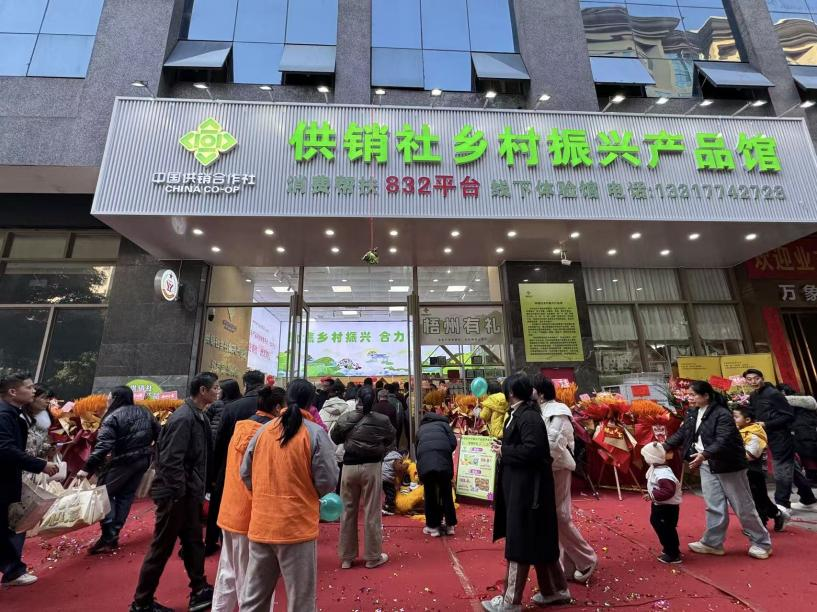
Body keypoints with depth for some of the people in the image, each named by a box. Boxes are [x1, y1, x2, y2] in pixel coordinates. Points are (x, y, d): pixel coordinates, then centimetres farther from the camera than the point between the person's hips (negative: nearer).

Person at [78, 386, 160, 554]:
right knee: (126, 495, 15)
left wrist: (87, 469, -21)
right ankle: (114, 534, 20)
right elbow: (159, 434, 11)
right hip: (144, 460, 7)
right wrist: (148, 452, 24)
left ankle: (108, 537, -1)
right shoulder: (145, 412, 9)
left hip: (124, 462, -7)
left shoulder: (113, 417, -11)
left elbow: (103, 446, -21)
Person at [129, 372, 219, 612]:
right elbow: (171, 461, -24)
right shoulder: (183, 418, -23)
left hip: (190, 493, 9)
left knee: (193, 542, 17)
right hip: (176, 494, -9)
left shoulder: (199, 416, 5)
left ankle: (200, 592, 30)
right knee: (162, 547, 8)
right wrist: (179, 494, -18)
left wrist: (197, 491, 13)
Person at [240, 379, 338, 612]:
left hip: (261, 523, 5)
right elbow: (327, 482, -12)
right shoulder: (315, 433, -13)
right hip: (297, 525, -5)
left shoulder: (263, 430, 0)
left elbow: (245, 473, 8)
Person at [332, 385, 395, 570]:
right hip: (372, 466, -2)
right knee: (372, 513, 9)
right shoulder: (382, 420, -10)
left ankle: (346, 557, 26)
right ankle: (373, 557, 20)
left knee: (348, 511, 14)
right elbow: (391, 440, 4)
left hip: (349, 466, 2)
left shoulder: (345, 419, -7)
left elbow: (335, 438, 7)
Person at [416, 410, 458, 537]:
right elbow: (453, 443, 10)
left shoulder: (421, 429, 35)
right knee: (446, 492, 16)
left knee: (429, 493, 16)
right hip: (443, 458, -1)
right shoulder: (443, 423, 28)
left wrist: (420, 475, 44)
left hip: (424, 459, 1)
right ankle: (450, 524, 24)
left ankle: (432, 526, 22)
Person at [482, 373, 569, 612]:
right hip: (521, 486, 10)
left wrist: (503, 451, -18)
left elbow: (532, 450, -28)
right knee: (538, 541, 20)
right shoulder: (518, 414, 9)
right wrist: (502, 445, -1)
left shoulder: (528, 417, -20)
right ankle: (555, 590, 36)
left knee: (520, 543, 2)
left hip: (527, 489, -10)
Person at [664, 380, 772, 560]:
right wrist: (664, 447, -3)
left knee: (743, 507, 8)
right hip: (707, 466, 6)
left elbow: (723, 441, -29)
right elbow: (681, 434, 7)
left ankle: (761, 543, 27)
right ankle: (712, 543, 20)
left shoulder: (722, 414, -20)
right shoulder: (692, 414, 3)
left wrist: (704, 454, -41)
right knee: (714, 507, 12)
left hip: (728, 465, -6)